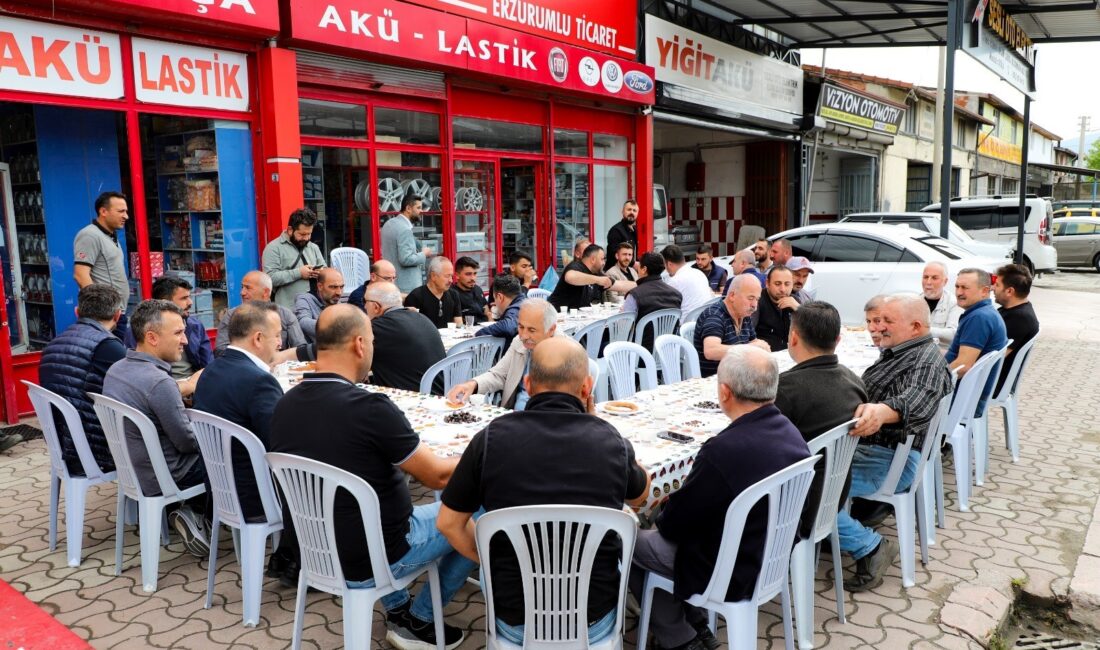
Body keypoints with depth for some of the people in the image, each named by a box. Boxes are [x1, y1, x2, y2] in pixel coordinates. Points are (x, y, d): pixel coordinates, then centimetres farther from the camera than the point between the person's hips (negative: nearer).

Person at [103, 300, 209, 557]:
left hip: (131, 468, 8)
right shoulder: (159, 382, -29)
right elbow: (187, 442, -21)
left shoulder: (116, 369, -2)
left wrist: (182, 390, 4)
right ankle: (193, 511, 11)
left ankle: (188, 510, 14)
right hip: (164, 479, -8)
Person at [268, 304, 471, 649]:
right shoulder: (369, 407, -27)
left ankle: (398, 610, 31)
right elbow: (438, 476, -15)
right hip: (369, 561, -6)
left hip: (313, 551, 7)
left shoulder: (284, 405, -7)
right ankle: (417, 621, 21)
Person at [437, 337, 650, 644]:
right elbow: (641, 494, 10)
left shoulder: (492, 438, -15)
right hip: (593, 622, 1)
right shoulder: (611, 441, -13)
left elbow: (448, 523, -5)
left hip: (514, 622, 0)